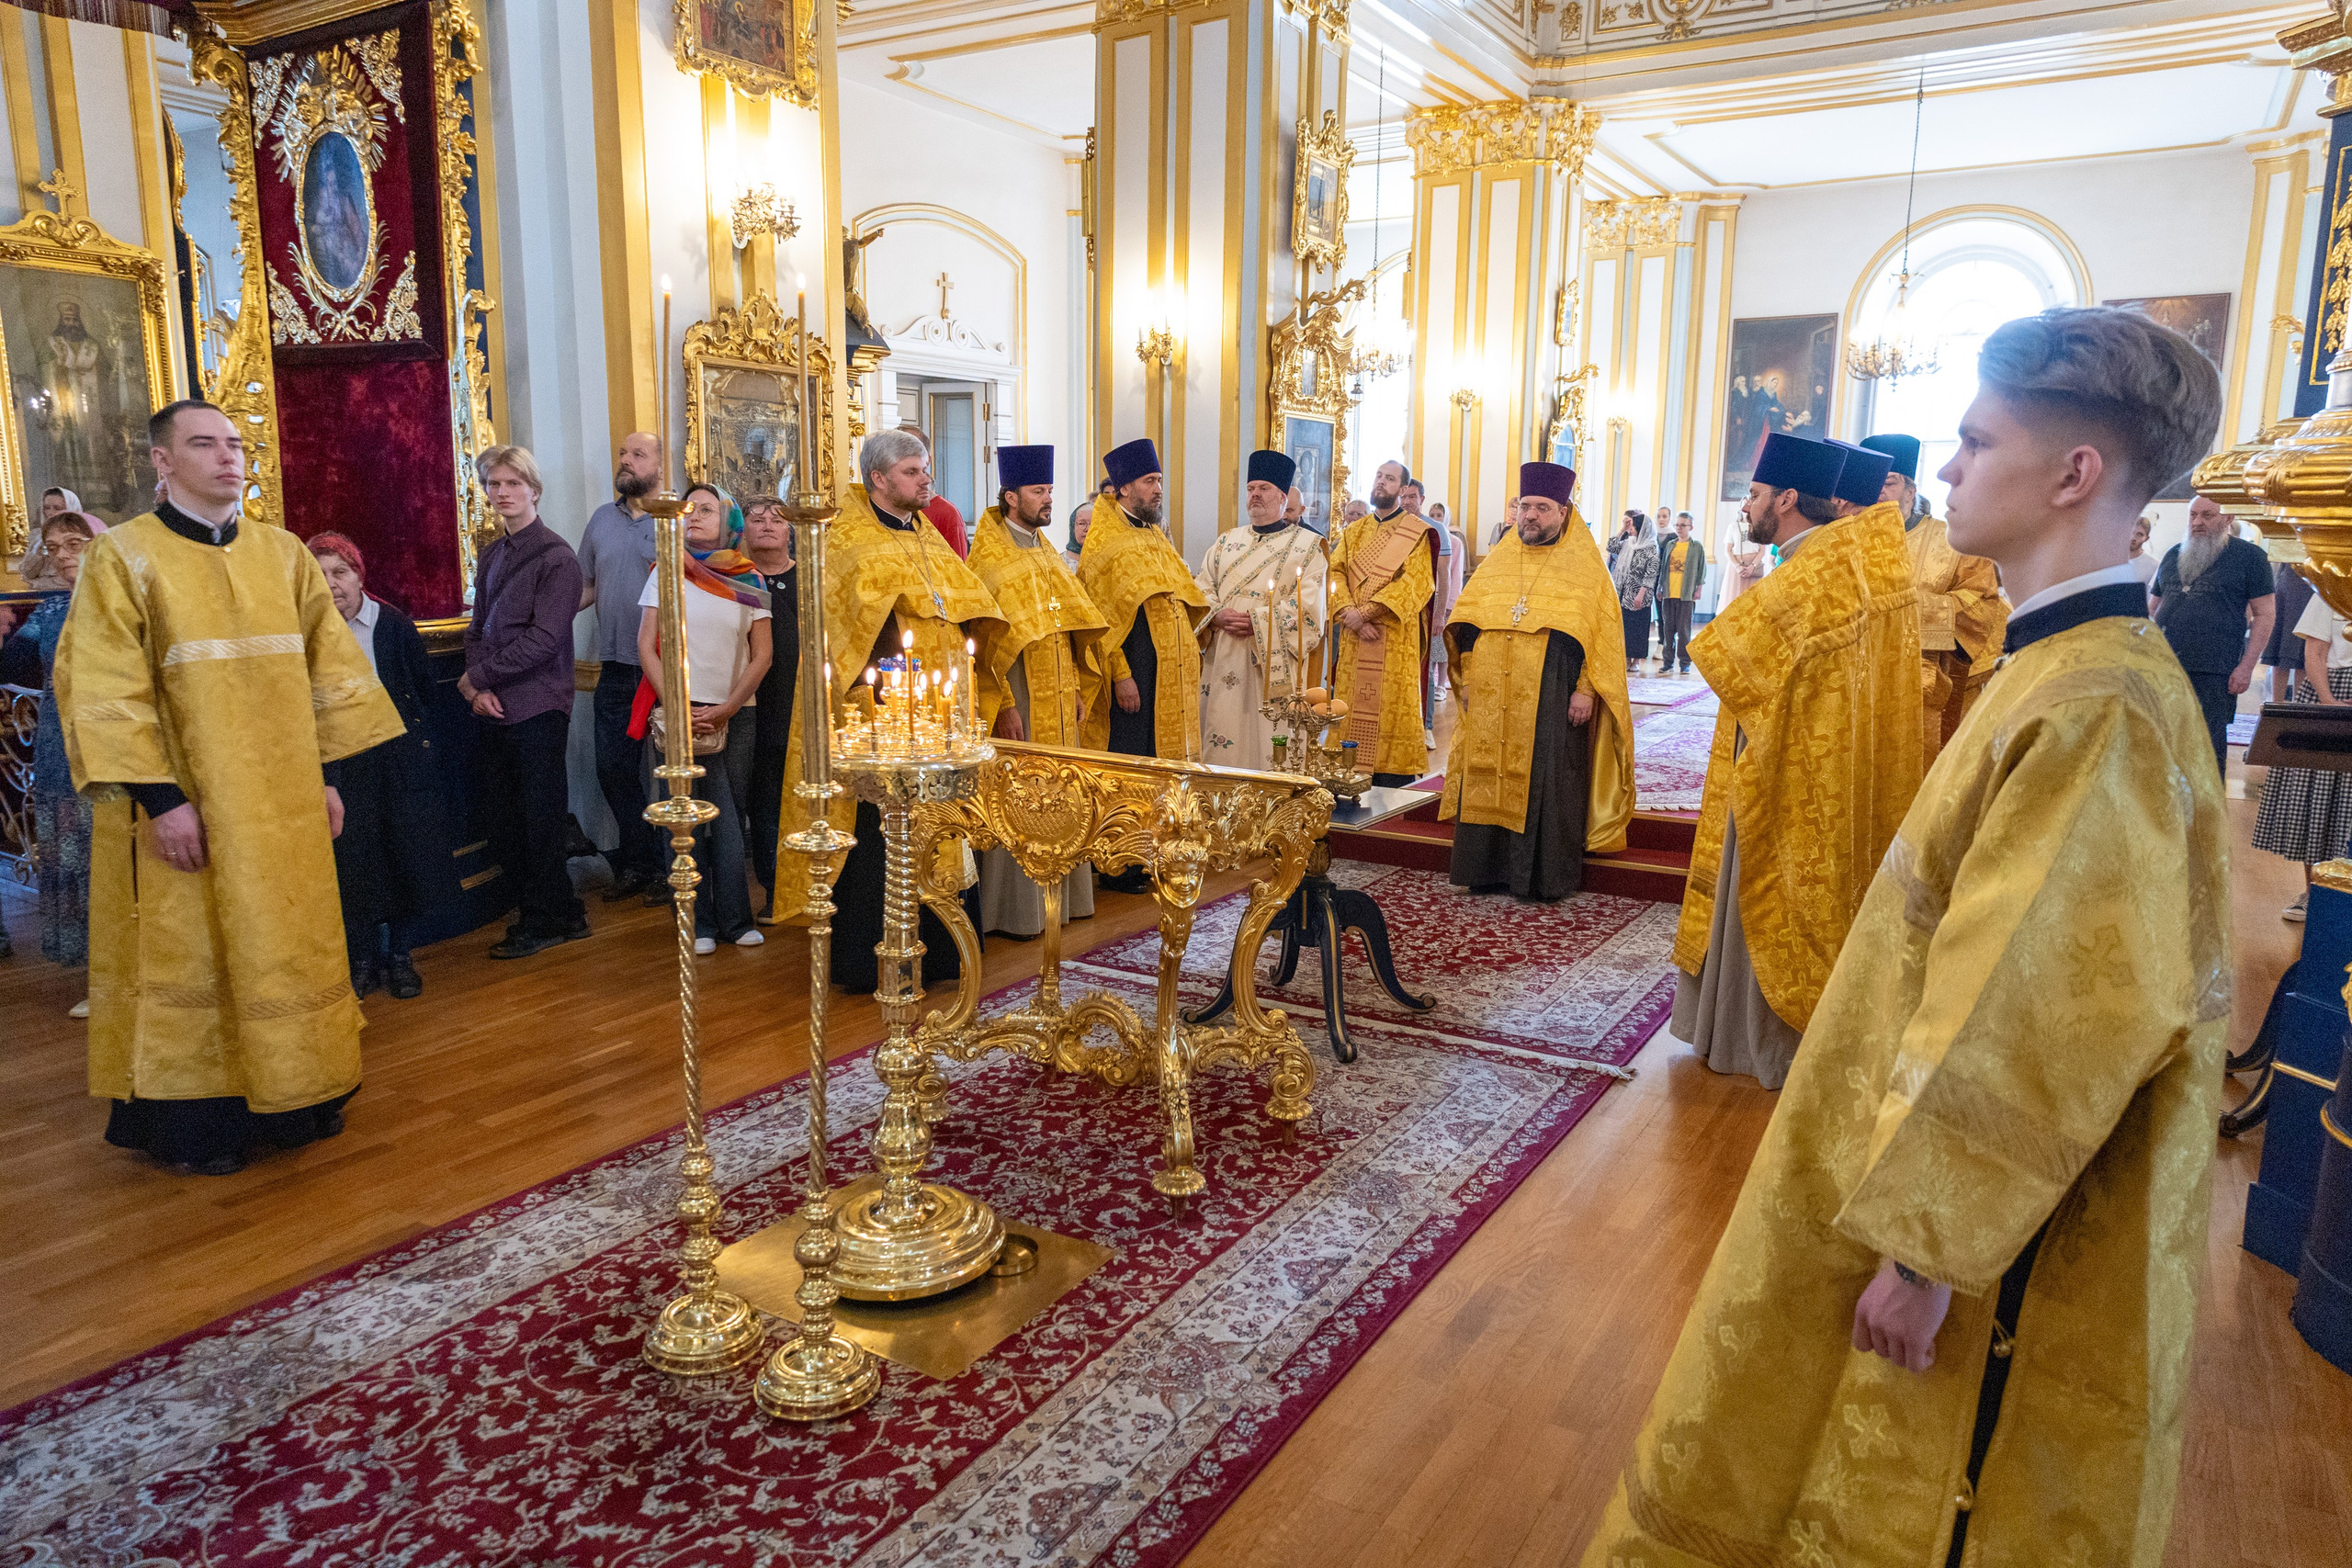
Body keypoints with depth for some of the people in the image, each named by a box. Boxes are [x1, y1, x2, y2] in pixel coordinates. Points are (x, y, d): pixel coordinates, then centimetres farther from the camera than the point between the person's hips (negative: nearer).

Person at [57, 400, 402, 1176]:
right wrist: (159, 797, -17)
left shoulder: (284, 552, 7)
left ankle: (290, 1097, 24)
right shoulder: (122, 557, -5)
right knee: (188, 955, 5)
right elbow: (103, 691, -11)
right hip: (185, 807, -4)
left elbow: (326, 667, 9)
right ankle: (193, 1118, 17)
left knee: (287, 944, 11)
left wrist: (327, 771, 5)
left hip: (283, 803, 4)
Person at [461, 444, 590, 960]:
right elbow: (478, 629, 13)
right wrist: (479, 691, -4)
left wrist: (476, 677, -10)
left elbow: (543, 640, -16)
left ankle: (546, 921, 16)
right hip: (493, 710, 7)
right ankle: (561, 914, 22)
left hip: (538, 709, -7)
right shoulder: (491, 556, 14)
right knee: (503, 823, 10)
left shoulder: (556, 558, -9)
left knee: (538, 820, 1)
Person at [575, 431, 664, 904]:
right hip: (616, 669, 6)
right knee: (613, 769, 10)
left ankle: (667, 869, 16)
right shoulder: (602, 519, 12)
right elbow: (586, 588, 16)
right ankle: (635, 865, 24)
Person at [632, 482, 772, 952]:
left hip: (735, 716, 1)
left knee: (730, 817, 1)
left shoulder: (750, 580, 6)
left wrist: (727, 708, -7)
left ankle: (734, 918, 10)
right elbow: (647, 648, 2)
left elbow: (762, 654, 4)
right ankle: (700, 921, 7)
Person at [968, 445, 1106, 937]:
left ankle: (1058, 896, 23)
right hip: (1018, 700, -8)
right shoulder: (989, 558, -9)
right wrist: (1003, 706, -20)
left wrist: (1079, 690, 11)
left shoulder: (1047, 554, 15)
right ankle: (1012, 910, 6)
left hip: (1057, 703, 8)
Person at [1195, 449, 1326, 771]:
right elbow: (1202, 587, 11)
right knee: (1221, 738, 3)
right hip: (1223, 662, 4)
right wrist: (1217, 616, -10)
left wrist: (1257, 623, -18)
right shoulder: (1227, 541, 18)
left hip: (1273, 664, -4)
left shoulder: (1306, 546, 3)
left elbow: (1307, 603, -9)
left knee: (1271, 746, -6)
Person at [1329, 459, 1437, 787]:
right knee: (1353, 711, 2)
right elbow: (1335, 574, 5)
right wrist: (1351, 616, -14)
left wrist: (1366, 611, -19)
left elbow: (1416, 582, -11)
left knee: (1393, 710, -6)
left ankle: (1395, 795, -1)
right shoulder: (1353, 533, 17)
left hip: (1396, 640, -4)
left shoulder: (1417, 532, 2)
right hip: (1354, 640, 5)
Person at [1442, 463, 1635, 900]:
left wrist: (1585, 689, -12)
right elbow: (1465, 622, 15)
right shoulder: (1499, 560, 14)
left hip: (1551, 699, -4)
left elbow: (1601, 631, -4)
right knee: (1489, 779, 5)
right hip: (1492, 701, 4)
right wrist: (1469, 677, 7)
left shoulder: (1584, 566, 2)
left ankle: (1546, 875, 7)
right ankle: (1488, 867, 14)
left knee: (1545, 783, -2)